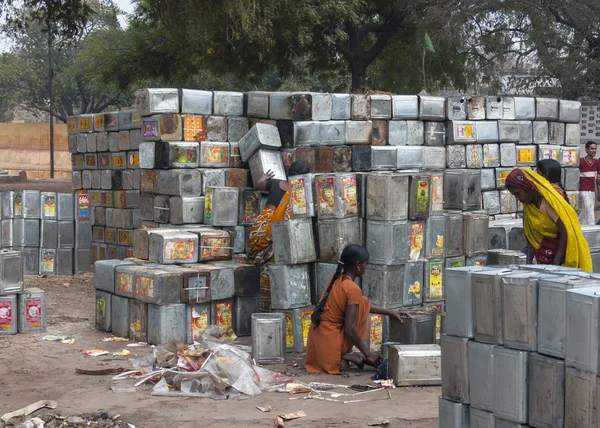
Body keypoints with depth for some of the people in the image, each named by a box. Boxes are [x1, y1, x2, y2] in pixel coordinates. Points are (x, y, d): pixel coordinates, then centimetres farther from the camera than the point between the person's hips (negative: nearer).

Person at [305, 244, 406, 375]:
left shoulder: (336, 279, 9)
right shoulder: (353, 289, -17)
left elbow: (359, 305, 23)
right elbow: (350, 329, -20)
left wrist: (389, 313, 24)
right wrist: (367, 353, -9)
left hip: (317, 337, 8)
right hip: (329, 343, -8)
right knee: (363, 302, -1)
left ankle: (343, 353, 15)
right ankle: (346, 354, 3)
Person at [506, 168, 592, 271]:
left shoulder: (549, 200, -16)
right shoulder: (528, 205, 5)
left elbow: (566, 231, -19)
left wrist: (556, 262, -18)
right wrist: (529, 260, 3)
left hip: (564, 252, -7)